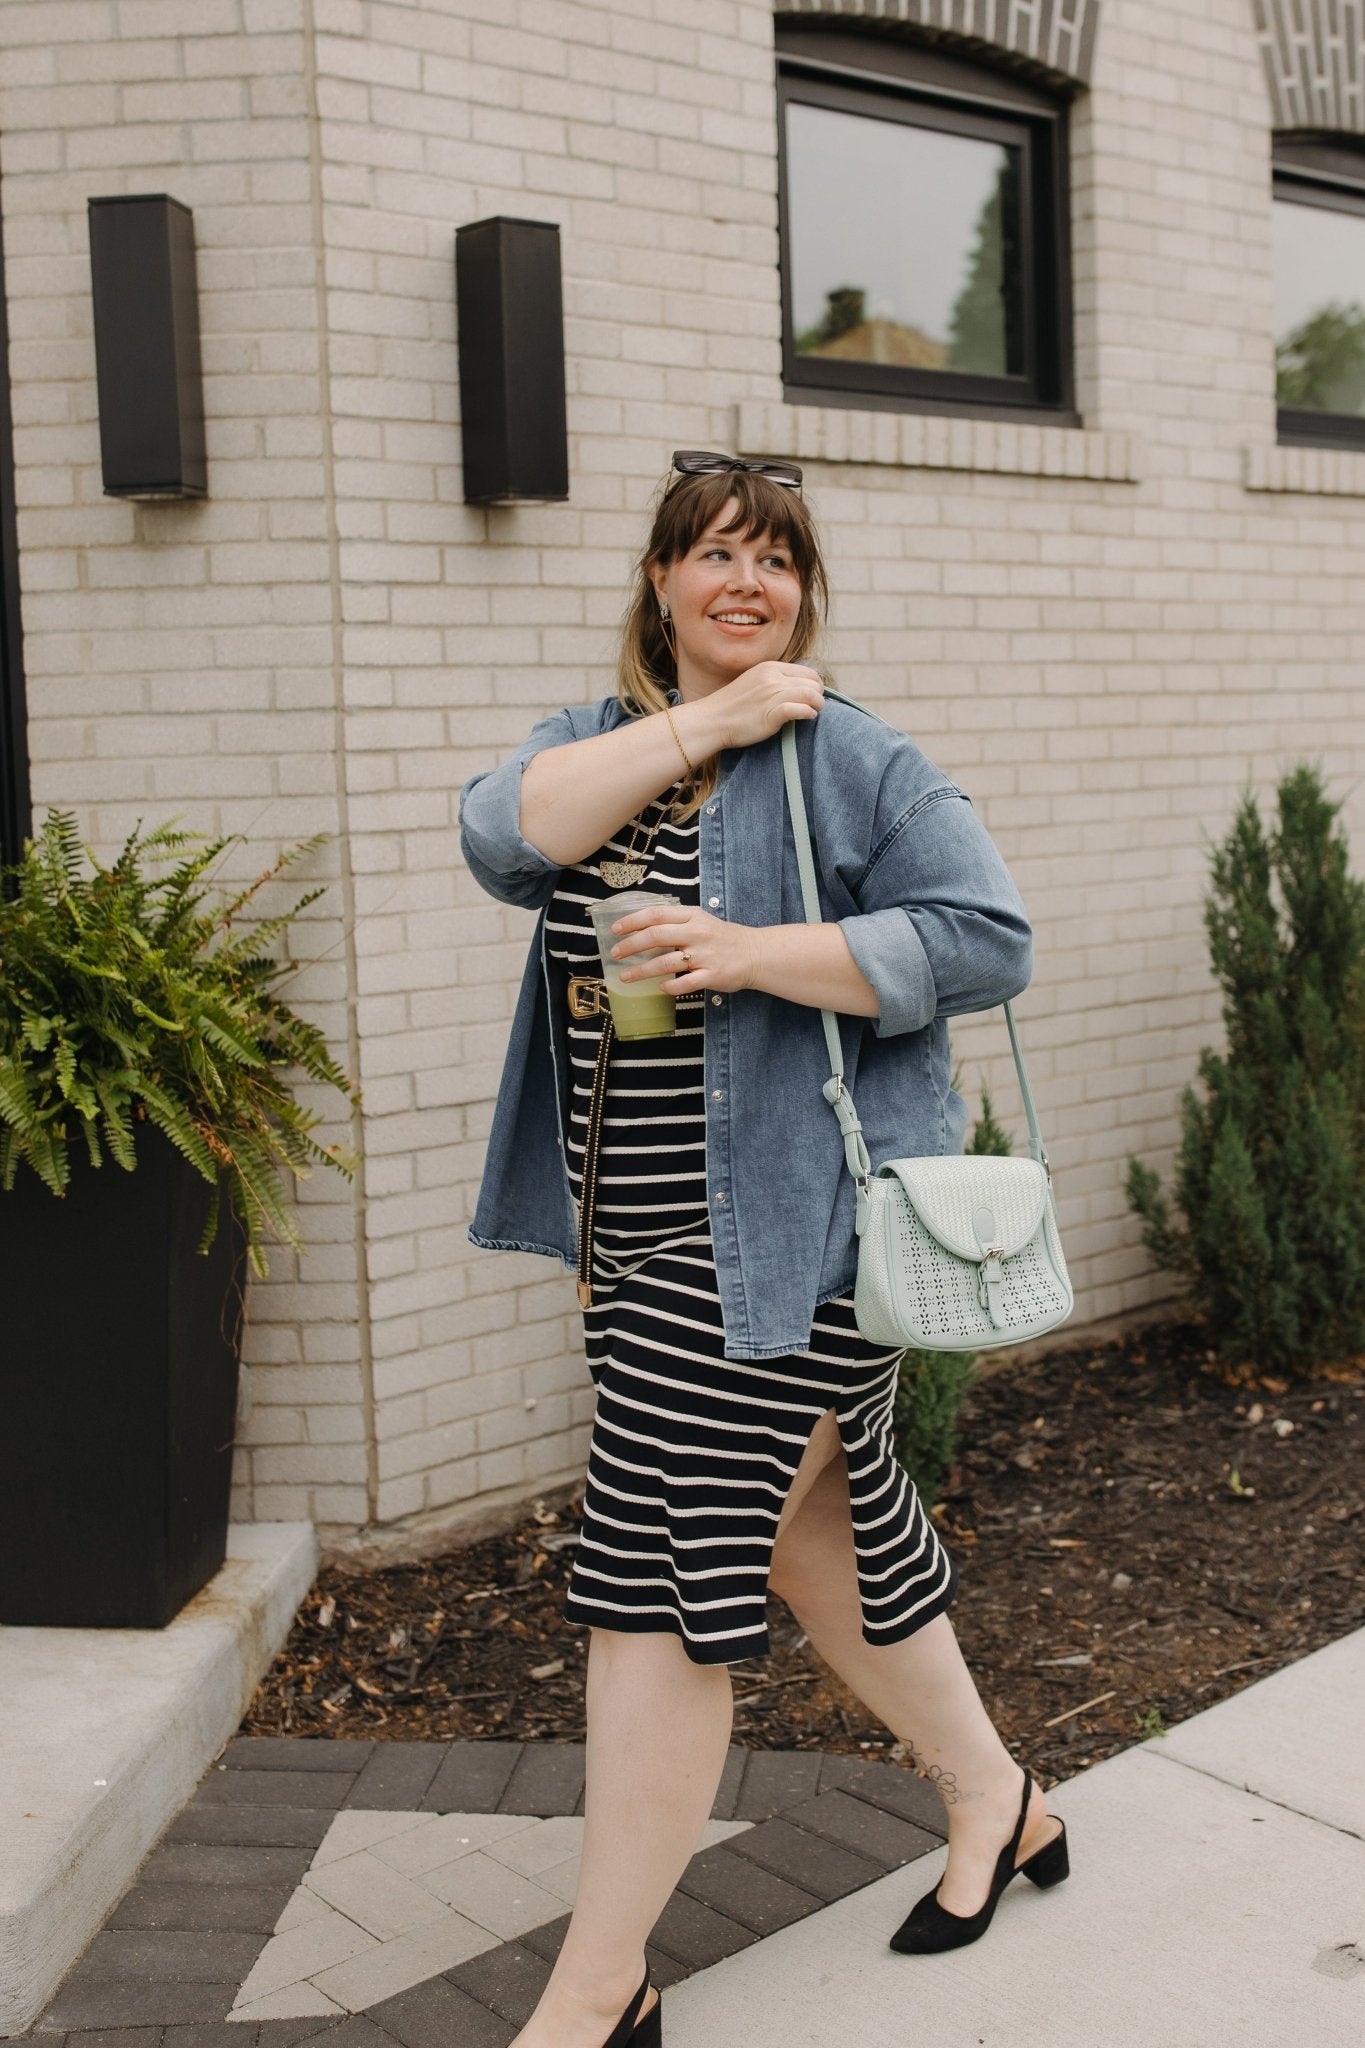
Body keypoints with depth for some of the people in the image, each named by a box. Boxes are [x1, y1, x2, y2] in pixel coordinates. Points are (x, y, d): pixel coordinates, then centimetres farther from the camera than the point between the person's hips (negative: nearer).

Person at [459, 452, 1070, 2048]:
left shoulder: (851, 759, -6)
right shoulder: (592, 738, 11)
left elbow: (987, 940, -14)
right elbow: (505, 837, -10)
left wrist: (752, 952, -21)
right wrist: (705, 721, -14)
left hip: (778, 1234, -7)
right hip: (640, 1240, 7)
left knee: (655, 1583, -5)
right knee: (810, 1530, 18)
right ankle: (995, 1804, 40)